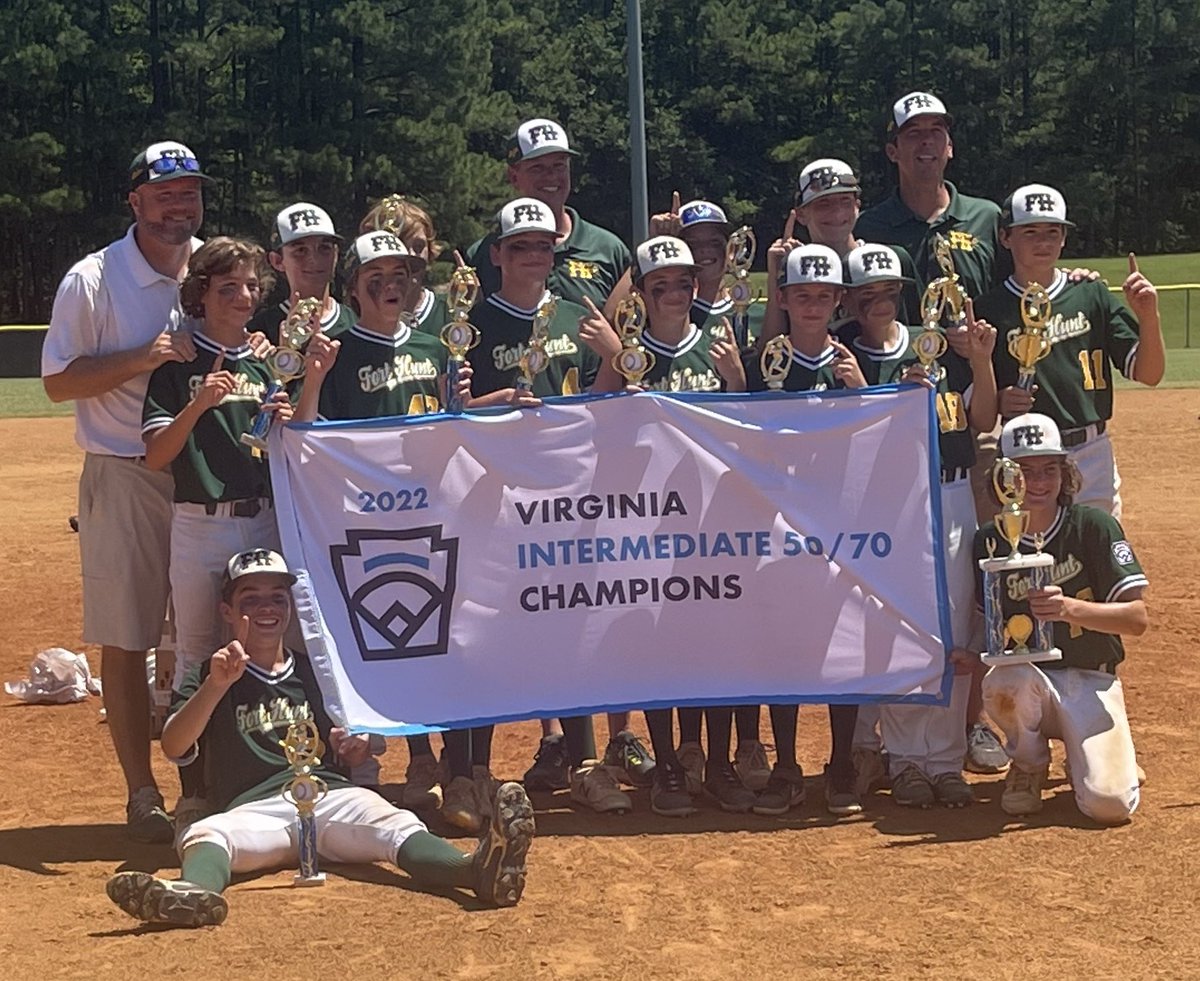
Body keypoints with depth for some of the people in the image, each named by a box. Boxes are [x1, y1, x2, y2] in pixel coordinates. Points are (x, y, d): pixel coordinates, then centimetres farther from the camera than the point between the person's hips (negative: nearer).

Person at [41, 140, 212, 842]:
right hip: (125, 479, -3)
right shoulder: (92, 280, -5)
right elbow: (58, 382, -6)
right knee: (127, 639, 1)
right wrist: (142, 359, -18)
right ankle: (142, 792, 10)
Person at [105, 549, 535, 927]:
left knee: (393, 824, -31)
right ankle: (195, 892, -70)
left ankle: (475, 869, -61)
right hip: (253, 811, -1)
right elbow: (173, 748, 0)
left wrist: (353, 748, 5)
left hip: (330, 793, 1)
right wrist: (216, 686, -14)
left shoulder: (313, 672, 28)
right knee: (204, 834, -35)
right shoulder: (211, 676, 19)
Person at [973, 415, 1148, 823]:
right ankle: (1029, 764, -2)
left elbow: (1138, 618, -13)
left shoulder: (1095, 527, -8)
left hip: (1090, 682, -1)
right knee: (1003, 682, -37)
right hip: (1027, 672, 1)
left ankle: (1085, 756, 16)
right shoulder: (990, 541, 0)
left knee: (1110, 803, -23)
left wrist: (1070, 608, -30)